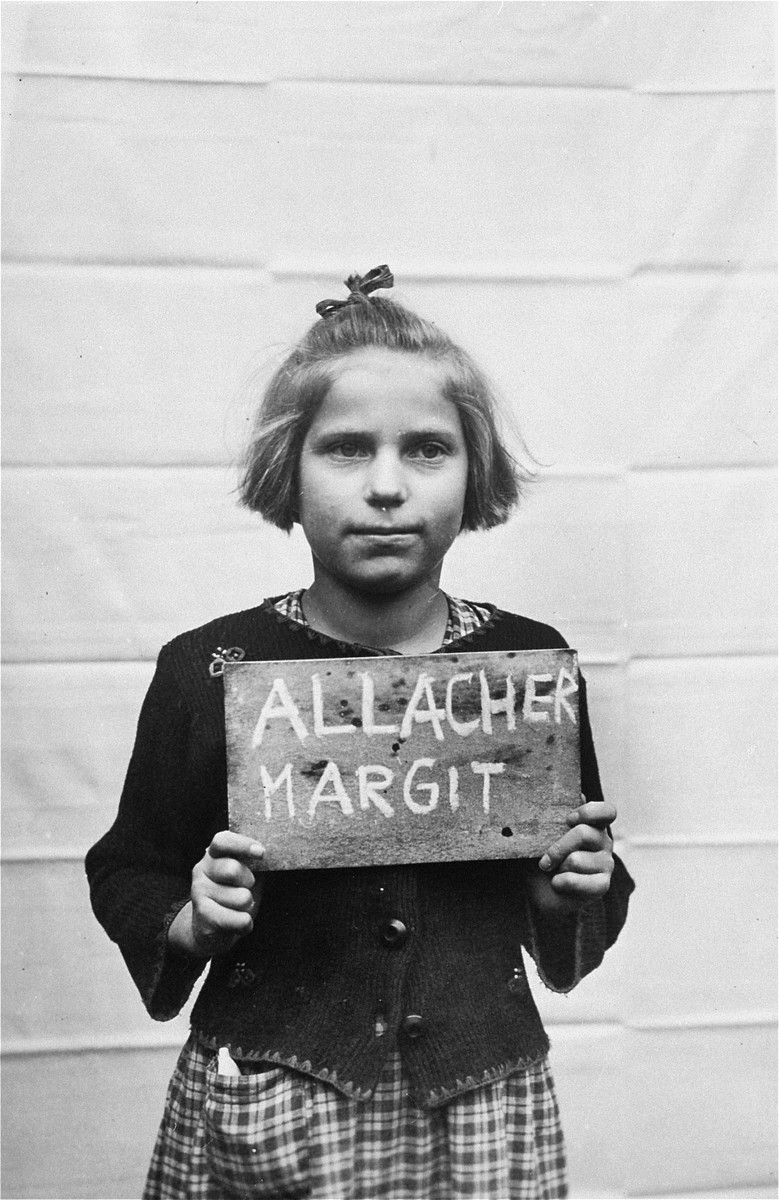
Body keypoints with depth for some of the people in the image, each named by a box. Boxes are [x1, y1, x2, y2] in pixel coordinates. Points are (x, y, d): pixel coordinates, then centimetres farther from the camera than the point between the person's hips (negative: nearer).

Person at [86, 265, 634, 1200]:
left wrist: (574, 897, -10)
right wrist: (192, 924, -14)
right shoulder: (208, 670, -10)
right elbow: (127, 873, 4)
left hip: (485, 1120, 2)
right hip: (259, 1121, -1)